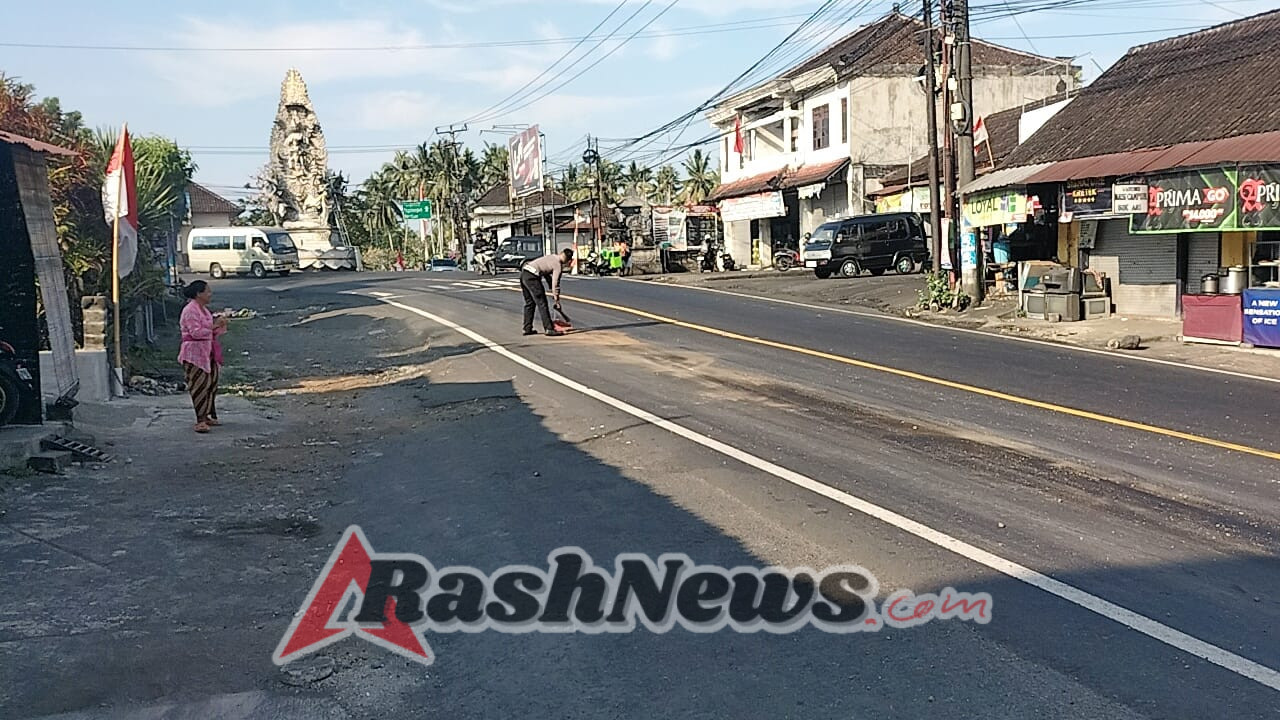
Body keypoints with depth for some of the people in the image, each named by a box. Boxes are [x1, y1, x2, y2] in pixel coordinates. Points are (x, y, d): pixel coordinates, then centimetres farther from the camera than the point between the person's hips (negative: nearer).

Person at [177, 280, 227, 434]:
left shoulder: (204, 309, 16)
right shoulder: (190, 311, -14)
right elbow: (196, 332, -22)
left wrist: (219, 325, 7)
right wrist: (214, 326, -21)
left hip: (208, 353, 9)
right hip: (195, 353, -9)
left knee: (211, 384, 10)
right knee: (199, 385, -9)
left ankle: (206, 416, 20)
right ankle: (200, 421, -8)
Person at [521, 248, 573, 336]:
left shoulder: (552, 257, 20)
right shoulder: (558, 266, -5)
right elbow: (555, 283, -7)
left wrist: (552, 291, 27)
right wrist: (557, 299, 2)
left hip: (524, 272, 9)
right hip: (532, 276, -9)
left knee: (529, 303, 18)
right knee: (542, 303, -5)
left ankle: (527, 328, 23)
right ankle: (549, 329, -5)